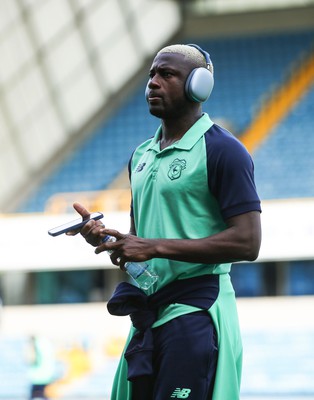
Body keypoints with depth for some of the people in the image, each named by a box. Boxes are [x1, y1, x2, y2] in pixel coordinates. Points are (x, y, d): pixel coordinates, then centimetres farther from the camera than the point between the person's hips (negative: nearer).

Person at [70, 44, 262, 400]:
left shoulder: (222, 151, -7)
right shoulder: (141, 155, 17)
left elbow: (247, 243, -15)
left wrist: (156, 247, -18)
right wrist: (105, 237, 3)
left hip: (196, 312, -7)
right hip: (147, 315, 7)